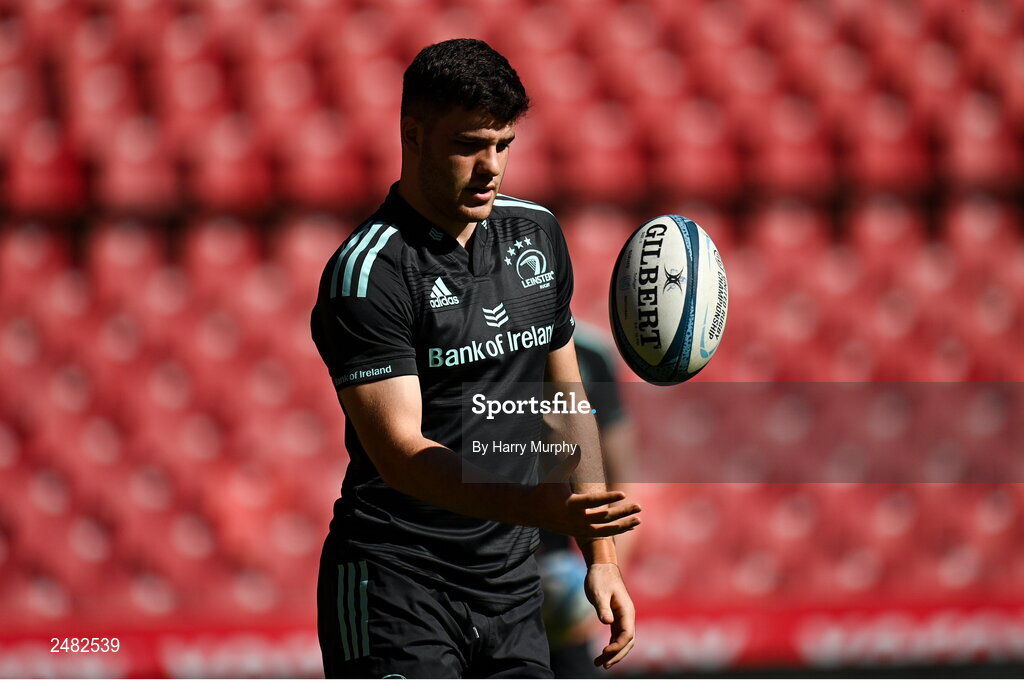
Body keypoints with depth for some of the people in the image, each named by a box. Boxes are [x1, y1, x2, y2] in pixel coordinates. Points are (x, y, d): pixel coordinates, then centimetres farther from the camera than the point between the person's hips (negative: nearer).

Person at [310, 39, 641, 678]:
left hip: (511, 583, 6)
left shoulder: (538, 234, 11)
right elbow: (399, 451, -21)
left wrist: (600, 556, 13)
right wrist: (539, 507, -35)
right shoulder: (366, 272, -12)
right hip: (395, 582, -6)